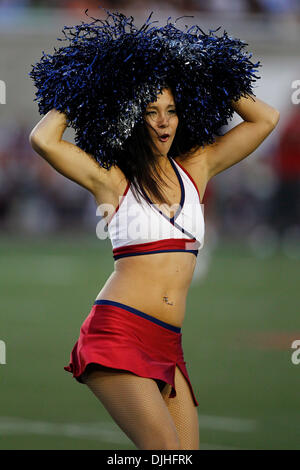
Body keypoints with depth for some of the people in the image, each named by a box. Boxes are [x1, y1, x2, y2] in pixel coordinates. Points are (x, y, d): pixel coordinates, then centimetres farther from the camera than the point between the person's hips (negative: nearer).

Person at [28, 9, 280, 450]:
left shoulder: (195, 169, 15)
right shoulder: (111, 178, 1)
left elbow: (266, 118, 19)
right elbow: (43, 140, -13)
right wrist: (76, 99, 5)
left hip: (168, 344, 6)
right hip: (118, 331, -6)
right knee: (166, 448, -21)